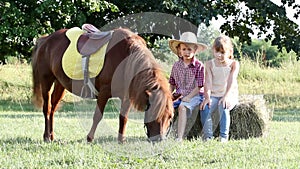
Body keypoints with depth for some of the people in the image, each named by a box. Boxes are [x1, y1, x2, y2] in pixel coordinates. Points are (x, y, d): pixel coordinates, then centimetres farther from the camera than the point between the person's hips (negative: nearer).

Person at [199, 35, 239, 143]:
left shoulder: (234, 64, 1)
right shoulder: (210, 64, 7)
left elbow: (231, 81, -11)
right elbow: (208, 82, -2)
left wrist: (226, 96, -26)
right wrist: (207, 97, -18)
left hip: (230, 95, -2)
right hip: (214, 95, 2)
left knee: (223, 107, -35)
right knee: (205, 108, -27)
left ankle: (224, 136, -31)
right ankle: (207, 136, -23)